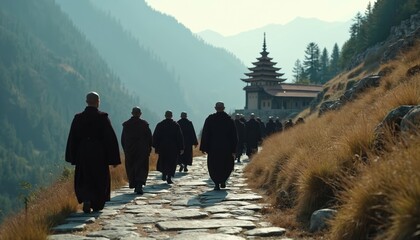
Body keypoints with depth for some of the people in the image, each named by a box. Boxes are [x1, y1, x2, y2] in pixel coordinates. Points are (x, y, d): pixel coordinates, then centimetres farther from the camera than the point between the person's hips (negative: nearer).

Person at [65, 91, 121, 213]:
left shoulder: (78, 118, -1)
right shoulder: (103, 117, -9)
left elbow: (72, 139, 3)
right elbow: (111, 138, -10)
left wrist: (73, 157, 11)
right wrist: (114, 158, -5)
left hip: (82, 154, 2)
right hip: (99, 155, -2)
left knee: (83, 180, 12)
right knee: (100, 180, 13)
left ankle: (86, 199, -11)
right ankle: (97, 205, 16)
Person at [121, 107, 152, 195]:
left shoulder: (126, 124, 2)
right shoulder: (144, 124, -5)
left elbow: (122, 139, 7)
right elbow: (149, 137, -2)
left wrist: (125, 149, 15)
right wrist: (149, 148, 8)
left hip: (129, 151, 2)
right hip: (142, 151, -2)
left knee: (131, 169, 13)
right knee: (142, 168, -1)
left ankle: (135, 186, 17)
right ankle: (139, 185, -19)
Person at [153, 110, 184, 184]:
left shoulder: (160, 125, 1)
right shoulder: (176, 125, -2)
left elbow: (155, 136, 2)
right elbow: (180, 137, -2)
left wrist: (155, 146, 8)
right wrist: (181, 148, 1)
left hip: (162, 147, 1)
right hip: (173, 148, -1)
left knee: (163, 161, 20)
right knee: (172, 162, 3)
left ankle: (164, 174, 10)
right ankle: (169, 178, -4)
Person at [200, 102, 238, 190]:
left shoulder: (210, 119, -1)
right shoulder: (229, 120, 2)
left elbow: (205, 134, 0)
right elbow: (234, 136, 2)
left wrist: (204, 147, 4)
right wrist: (233, 149, 5)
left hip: (213, 147, -1)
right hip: (227, 148, 1)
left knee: (214, 166, 7)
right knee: (227, 165, 18)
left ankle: (217, 183, -1)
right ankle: (223, 181, 11)